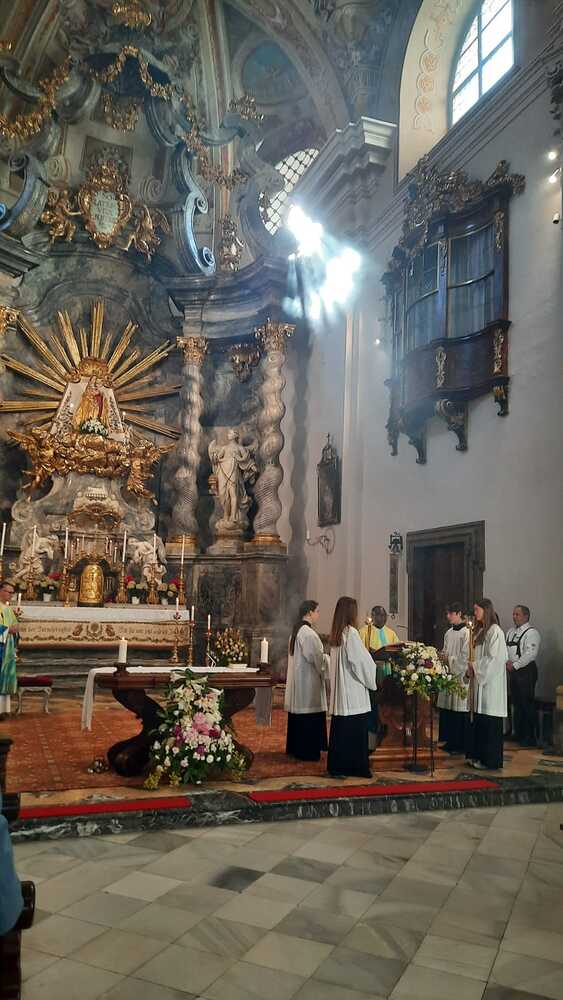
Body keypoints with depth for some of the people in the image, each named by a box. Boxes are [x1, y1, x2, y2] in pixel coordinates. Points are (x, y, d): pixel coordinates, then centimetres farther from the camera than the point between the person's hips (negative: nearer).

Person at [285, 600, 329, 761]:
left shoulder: (297, 630, 11)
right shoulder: (308, 633, -21)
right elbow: (316, 658, -20)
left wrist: (324, 656, 15)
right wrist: (329, 658, -5)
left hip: (297, 678, 10)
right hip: (308, 680, -10)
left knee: (299, 714, 16)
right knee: (309, 716, -1)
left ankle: (294, 748, 24)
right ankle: (307, 751, 5)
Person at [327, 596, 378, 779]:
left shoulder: (336, 633, 9)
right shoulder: (351, 633, -15)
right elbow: (362, 662, -12)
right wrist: (371, 682, 1)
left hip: (340, 691, 8)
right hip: (354, 691, -8)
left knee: (340, 729, 11)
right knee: (356, 730, 1)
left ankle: (337, 766, 17)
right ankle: (357, 767, 8)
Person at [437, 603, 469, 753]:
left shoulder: (466, 633, -11)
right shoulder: (448, 633, 12)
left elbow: (465, 657, -14)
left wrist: (449, 659, -10)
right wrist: (443, 656, 2)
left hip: (460, 676, -7)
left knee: (459, 711, -1)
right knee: (446, 711, 10)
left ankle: (460, 744, 9)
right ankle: (450, 741, 20)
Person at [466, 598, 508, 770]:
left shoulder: (495, 631, -13)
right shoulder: (480, 631, 14)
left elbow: (494, 658, -18)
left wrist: (474, 667, -11)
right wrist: (472, 668, 4)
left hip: (491, 682, -8)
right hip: (480, 680, 9)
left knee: (489, 722, -2)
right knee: (479, 721, 11)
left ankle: (489, 760, 5)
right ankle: (479, 755, 18)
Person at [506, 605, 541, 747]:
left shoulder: (532, 633, -11)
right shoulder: (510, 632, 16)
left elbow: (530, 654, -20)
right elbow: (505, 649, 18)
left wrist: (515, 665, -18)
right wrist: (507, 662, -1)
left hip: (526, 671, -8)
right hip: (512, 671, 8)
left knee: (527, 704, -3)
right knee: (516, 703, 14)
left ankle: (529, 737, 5)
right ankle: (518, 734, 25)